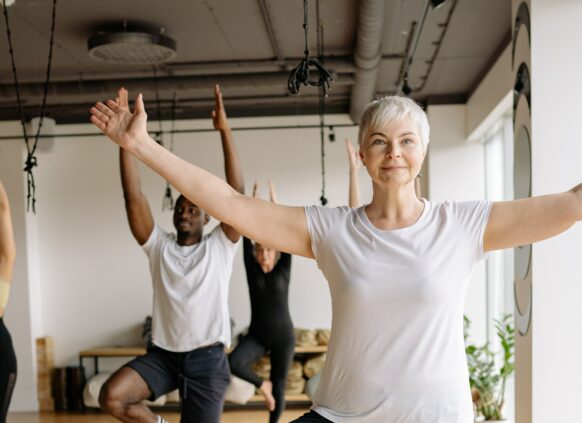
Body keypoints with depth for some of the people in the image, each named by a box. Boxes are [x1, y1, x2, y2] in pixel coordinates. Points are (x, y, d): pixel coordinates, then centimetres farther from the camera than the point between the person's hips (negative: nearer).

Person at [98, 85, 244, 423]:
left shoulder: (219, 247, -1)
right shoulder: (159, 246, 5)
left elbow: (236, 193, -13)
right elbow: (134, 198, -5)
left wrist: (225, 131, -20)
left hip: (207, 358, -2)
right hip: (163, 354, 2)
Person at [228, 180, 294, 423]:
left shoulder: (283, 271, -2)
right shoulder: (252, 272, 2)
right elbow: (246, 238, -4)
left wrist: (275, 205, -11)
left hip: (283, 337, -1)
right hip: (257, 336, 1)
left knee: (279, 386, 4)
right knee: (233, 363, -24)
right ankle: (262, 385, 4)